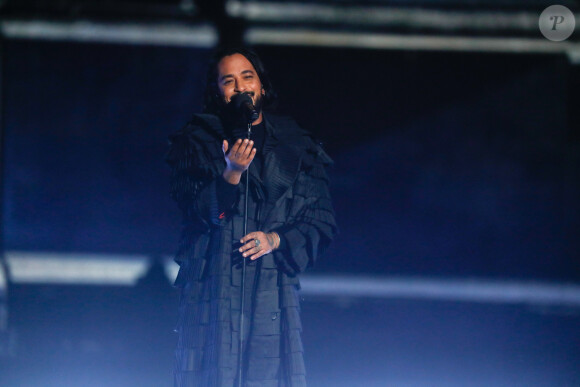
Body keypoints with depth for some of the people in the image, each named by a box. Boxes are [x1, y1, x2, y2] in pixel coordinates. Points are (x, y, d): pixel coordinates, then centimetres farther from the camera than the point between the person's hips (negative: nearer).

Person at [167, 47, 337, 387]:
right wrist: (231, 174, -18)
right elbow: (198, 210, -1)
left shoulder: (296, 146, 14)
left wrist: (276, 240, -6)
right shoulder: (198, 142, 12)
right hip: (212, 290, -1)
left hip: (273, 292, 1)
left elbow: (323, 222, 11)